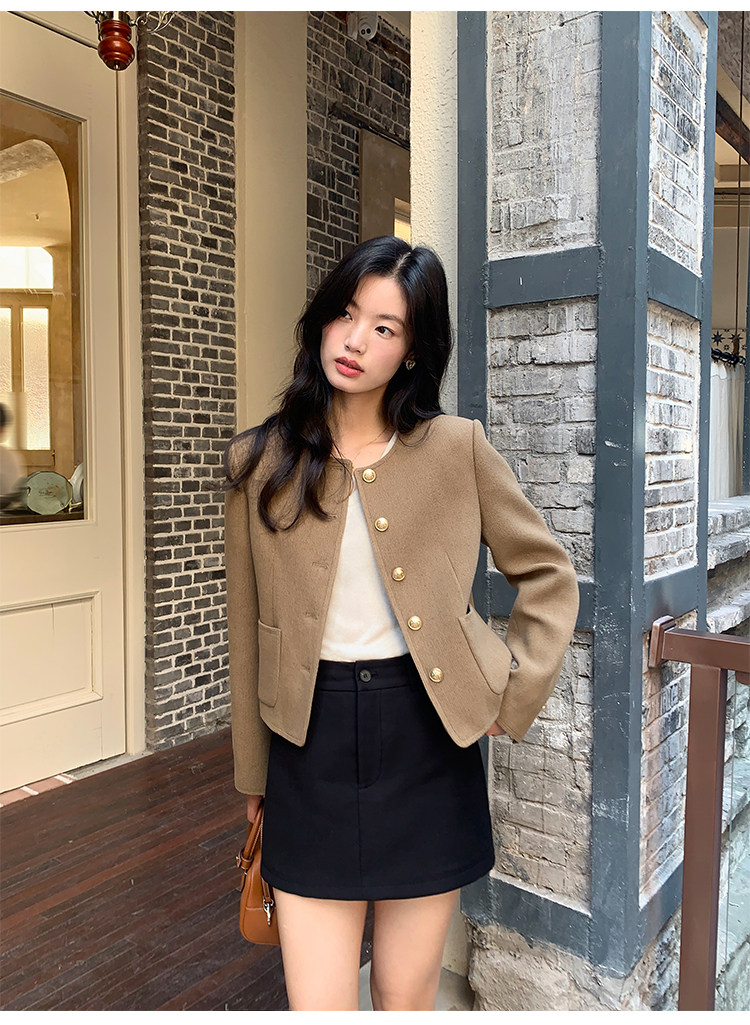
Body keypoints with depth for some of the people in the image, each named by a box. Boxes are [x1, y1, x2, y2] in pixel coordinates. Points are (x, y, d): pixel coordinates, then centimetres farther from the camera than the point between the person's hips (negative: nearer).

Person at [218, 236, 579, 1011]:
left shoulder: (455, 447, -4)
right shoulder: (259, 462, 0)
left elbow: (549, 575, 7)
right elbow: (247, 633, 6)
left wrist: (516, 694, -1)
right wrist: (253, 777, 12)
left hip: (426, 738, 0)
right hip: (311, 741, 1)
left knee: (406, 994, 16)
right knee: (317, 1004, 7)